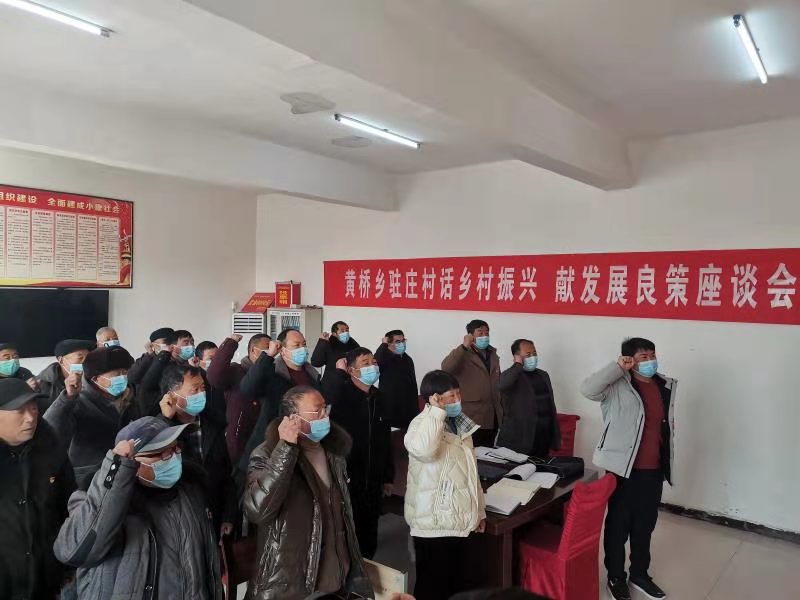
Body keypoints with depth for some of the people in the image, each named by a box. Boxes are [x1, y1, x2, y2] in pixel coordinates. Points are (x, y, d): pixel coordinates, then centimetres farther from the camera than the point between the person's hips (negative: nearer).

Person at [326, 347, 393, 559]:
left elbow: (385, 439, 12)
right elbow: (325, 400, -38)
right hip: (345, 478, -6)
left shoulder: (378, 397, 7)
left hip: (372, 481, 6)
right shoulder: (342, 394, -12)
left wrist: (388, 476, 14)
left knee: (369, 534, 19)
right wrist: (338, 373, -25)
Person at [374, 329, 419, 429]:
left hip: (408, 407, 6)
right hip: (390, 406, -6)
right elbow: (377, 360, -34)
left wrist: (416, 408, 16)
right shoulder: (385, 358, -7)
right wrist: (384, 345, -20)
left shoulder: (408, 360, 12)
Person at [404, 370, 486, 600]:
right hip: (434, 523, -8)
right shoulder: (422, 424, -18)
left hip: (459, 520, 8)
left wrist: (479, 510, 18)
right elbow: (423, 449, -43)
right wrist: (437, 410, -33)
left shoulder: (461, 425, 8)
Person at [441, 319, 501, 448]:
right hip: (472, 418, -6)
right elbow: (446, 368, -28)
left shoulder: (493, 355, 14)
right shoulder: (463, 355, -7)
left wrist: (501, 412, 17)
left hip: (492, 417, 6)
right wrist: (464, 346, -29)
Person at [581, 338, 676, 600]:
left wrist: (667, 462, 19)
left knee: (645, 524, 19)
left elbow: (668, 426, 16)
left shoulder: (666, 386, 7)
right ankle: (615, 577, 26)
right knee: (618, 524, 9)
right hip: (624, 468, -5)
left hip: (654, 470, 6)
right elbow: (588, 389, -30)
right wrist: (618, 368, -25)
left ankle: (640, 574, 37)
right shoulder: (618, 386, -12)